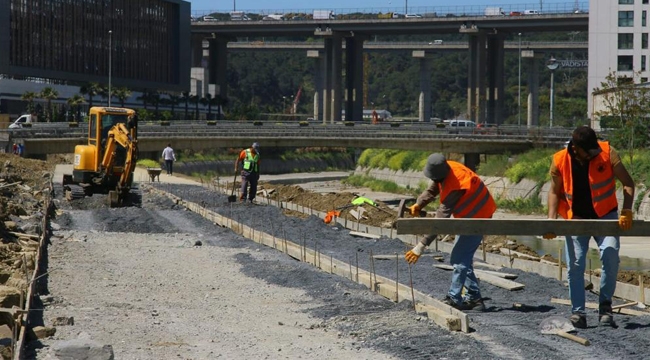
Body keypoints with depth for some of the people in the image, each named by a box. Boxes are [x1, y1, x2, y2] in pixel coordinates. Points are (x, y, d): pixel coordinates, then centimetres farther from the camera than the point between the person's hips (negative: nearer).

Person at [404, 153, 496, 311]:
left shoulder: (454, 188, -35)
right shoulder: (448, 168, -11)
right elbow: (432, 190, 6)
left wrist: (420, 247, -34)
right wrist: (419, 204, -12)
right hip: (469, 217, 10)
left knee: (459, 259, -13)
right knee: (463, 258, 11)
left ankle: (454, 299, -9)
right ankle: (474, 298, 14)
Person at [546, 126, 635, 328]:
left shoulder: (607, 153, -14)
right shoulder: (560, 161, -11)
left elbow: (627, 183, -8)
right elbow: (555, 191, 2)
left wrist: (627, 211, -20)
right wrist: (552, 219, -11)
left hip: (604, 216, -1)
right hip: (576, 219, 1)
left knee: (610, 251, -22)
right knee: (575, 264, -4)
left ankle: (605, 304, -8)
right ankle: (578, 312, 8)